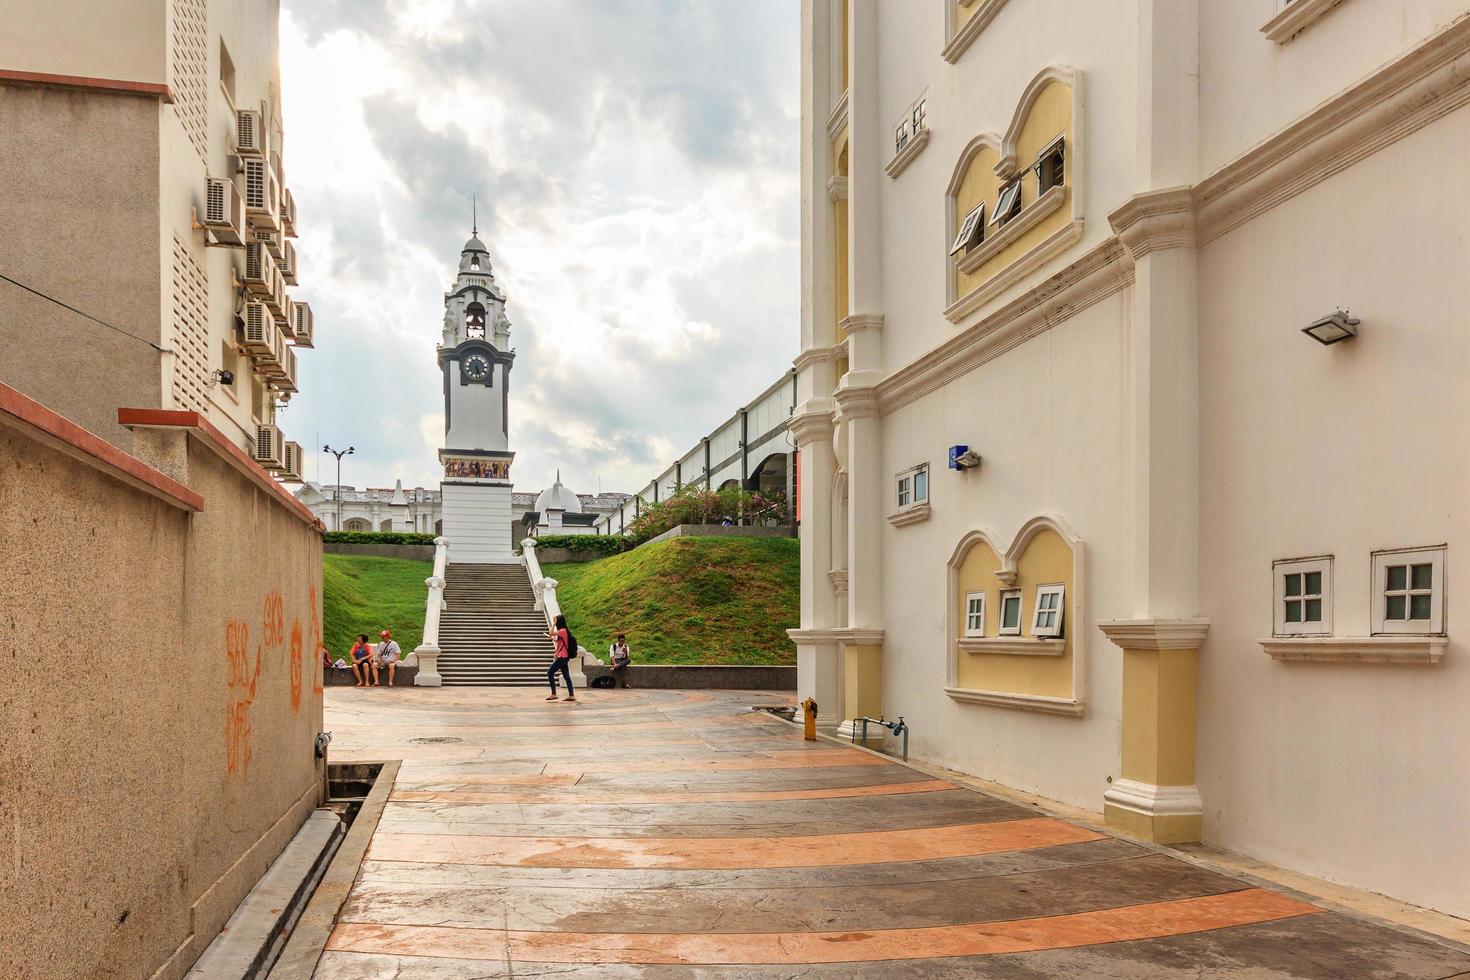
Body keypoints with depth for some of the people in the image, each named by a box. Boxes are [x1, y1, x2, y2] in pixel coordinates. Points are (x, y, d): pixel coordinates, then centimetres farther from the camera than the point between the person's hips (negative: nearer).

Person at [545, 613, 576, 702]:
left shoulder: (562, 631, -15)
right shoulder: (565, 631, 15)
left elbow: (551, 633, -24)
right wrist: (552, 637, 14)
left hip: (562, 657, -10)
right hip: (564, 657, 10)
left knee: (550, 672, -7)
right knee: (566, 676, 9)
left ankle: (553, 694, -10)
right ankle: (571, 695, 7)